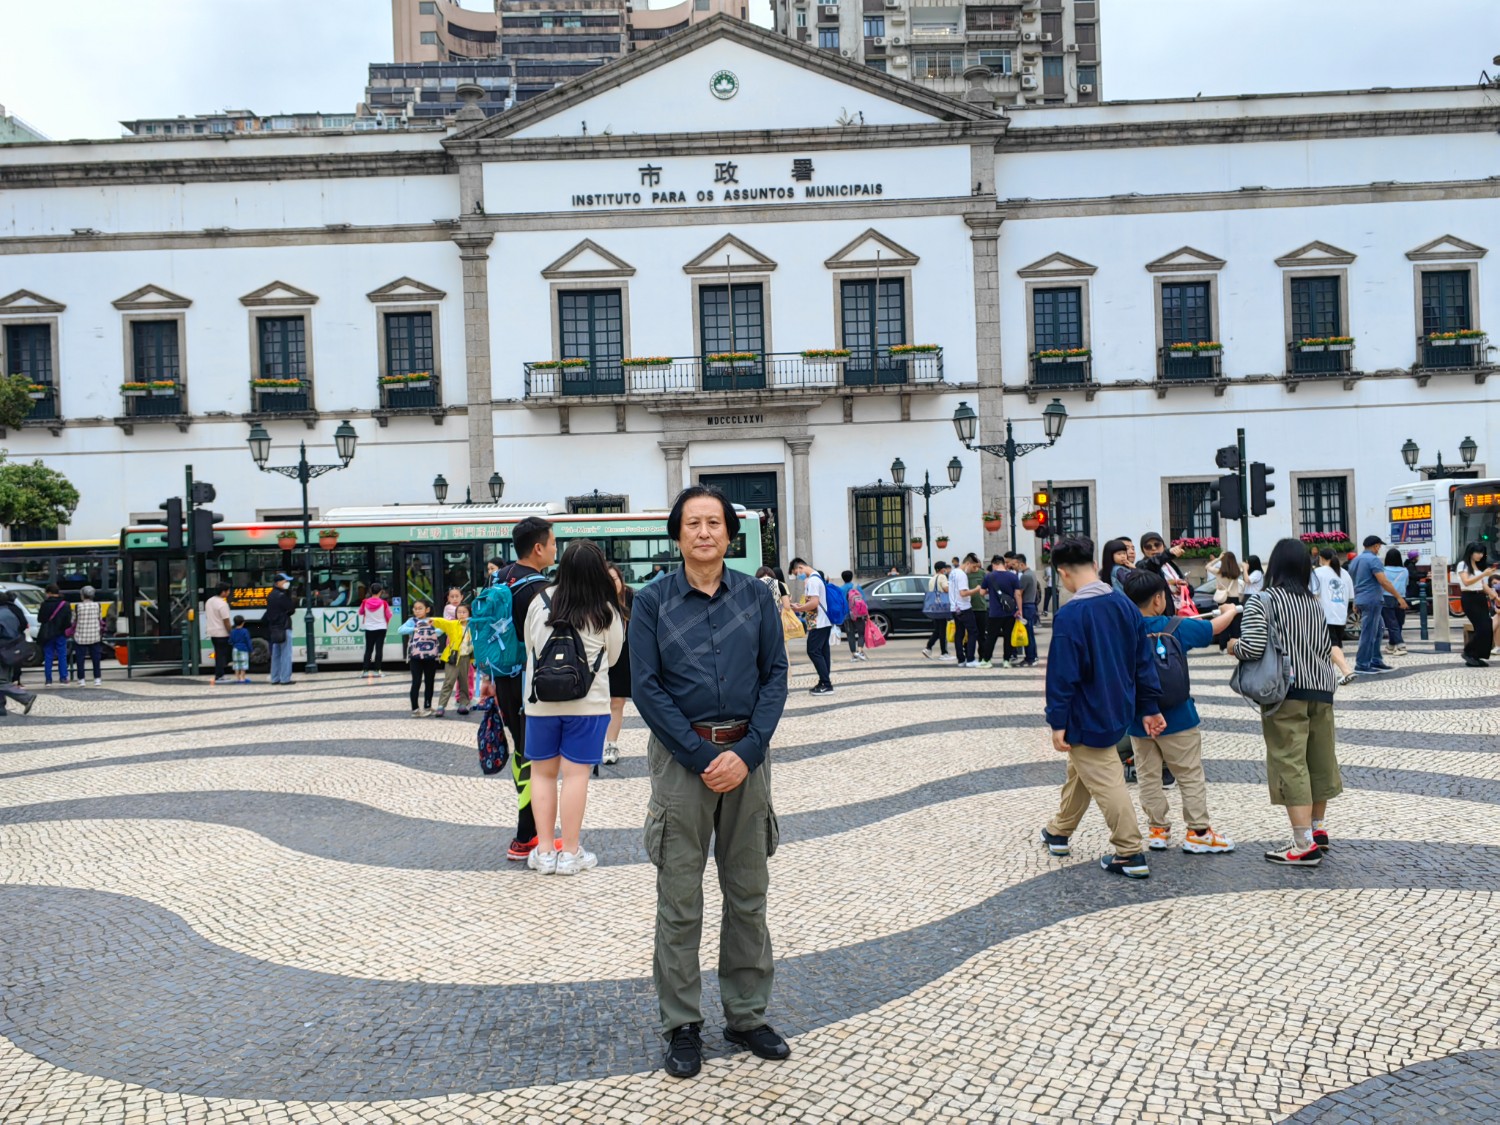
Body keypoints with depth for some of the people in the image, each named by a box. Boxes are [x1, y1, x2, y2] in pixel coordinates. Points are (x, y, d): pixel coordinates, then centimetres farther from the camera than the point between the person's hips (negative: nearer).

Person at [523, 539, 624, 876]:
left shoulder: (540, 603, -6)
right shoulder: (607, 613, -11)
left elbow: (528, 647, 7)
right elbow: (612, 658, 2)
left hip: (541, 701, 2)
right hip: (587, 703, -2)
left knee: (542, 773, 13)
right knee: (576, 775, 3)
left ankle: (544, 850, 17)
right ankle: (570, 853, 10)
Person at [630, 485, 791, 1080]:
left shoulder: (756, 596, 5)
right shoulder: (653, 601, -1)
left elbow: (775, 675, 2)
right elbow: (646, 687, -5)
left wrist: (746, 752, -10)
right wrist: (704, 757, -12)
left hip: (746, 755, 2)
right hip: (681, 757, -2)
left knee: (748, 895, 11)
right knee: (679, 901, 4)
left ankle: (747, 1015, 25)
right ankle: (682, 1025, 17)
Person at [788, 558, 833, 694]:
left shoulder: (812, 580, -15)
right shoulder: (816, 577, 16)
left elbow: (814, 603, -23)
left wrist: (798, 608, -10)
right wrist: (802, 606, 12)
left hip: (818, 623, -10)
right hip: (824, 623, 10)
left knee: (813, 651, -9)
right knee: (822, 652, 11)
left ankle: (826, 684, -9)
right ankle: (824, 683, 14)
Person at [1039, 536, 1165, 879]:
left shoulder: (1069, 615, -21)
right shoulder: (1125, 605, 1)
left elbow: (1062, 674, -19)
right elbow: (1143, 661, 6)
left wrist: (1057, 722, -13)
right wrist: (1149, 707, 12)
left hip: (1087, 718, -8)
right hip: (1118, 709, 8)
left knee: (1105, 782, 0)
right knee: (1079, 771, 23)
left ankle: (1130, 855, 4)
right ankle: (1059, 832, 37)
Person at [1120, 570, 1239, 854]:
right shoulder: (1178, 627, -10)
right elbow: (1215, 627, 5)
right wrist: (1231, 610, 26)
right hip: (1176, 718, -2)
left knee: (1148, 776, 12)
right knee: (1191, 776, 8)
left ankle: (1158, 830, 18)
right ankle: (1198, 833, 12)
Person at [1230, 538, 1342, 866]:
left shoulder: (1263, 601, -8)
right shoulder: (1313, 603, 13)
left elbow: (1253, 647, -17)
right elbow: (1325, 646, 14)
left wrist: (1234, 647, 2)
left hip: (1287, 692, -7)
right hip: (1321, 690, 7)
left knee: (1290, 765, -4)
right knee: (1319, 761, 17)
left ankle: (1305, 845, -6)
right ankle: (1318, 829, 33)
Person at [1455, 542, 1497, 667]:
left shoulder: (1480, 566, 16)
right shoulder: (1462, 565, -4)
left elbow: (1484, 585, 15)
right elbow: (1466, 582, -17)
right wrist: (1483, 574, -24)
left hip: (1481, 598, 7)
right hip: (1469, 599, -7)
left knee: (1488, 628, -1)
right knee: (1483, 628, -14)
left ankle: (1476, 656, 5)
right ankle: (1469, 653, 2)